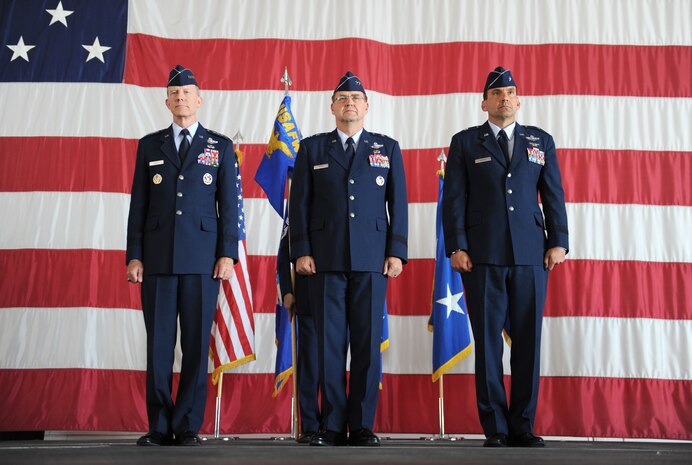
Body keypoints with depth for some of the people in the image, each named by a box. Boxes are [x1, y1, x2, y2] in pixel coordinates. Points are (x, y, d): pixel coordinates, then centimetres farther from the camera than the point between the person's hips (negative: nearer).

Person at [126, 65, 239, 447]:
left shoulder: (221, 147, 9)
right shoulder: (149, 145, 13)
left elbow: (228, 204, 5)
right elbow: (138, 204, 9)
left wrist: (228, 254, -5)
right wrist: (134, 255, 2)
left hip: (202, 258, -1)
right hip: (157, 257, 1)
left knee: (196, 343, 1)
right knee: (158, 343, 3)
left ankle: (188, 426, 10)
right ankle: (159, 426, 12)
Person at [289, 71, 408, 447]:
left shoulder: (388, 148, 13)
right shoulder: (312, 148, 12)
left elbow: (398, 204, 8)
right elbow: (299, 203, 7)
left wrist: (396, 252, -1)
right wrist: (301, 251, -3)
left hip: (371, 261, 0)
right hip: (325, 260, 0)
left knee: (368, 342, 1)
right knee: (329, 342, 1)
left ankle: (362, 426, 11)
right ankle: (332, 425, 10)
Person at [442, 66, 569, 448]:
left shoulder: (541, 141, 16)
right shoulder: (465, 143, 10)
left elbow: (554, 195, 11)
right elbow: (454, 199, 3)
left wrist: (558, 242, 1)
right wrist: (456, 247, -6)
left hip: (531, 256, 2)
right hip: (482, 257, -2)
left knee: (528, 341, 3)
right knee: (488, 341, 1)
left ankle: (522, 426, 13)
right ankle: (495, 428, 9)